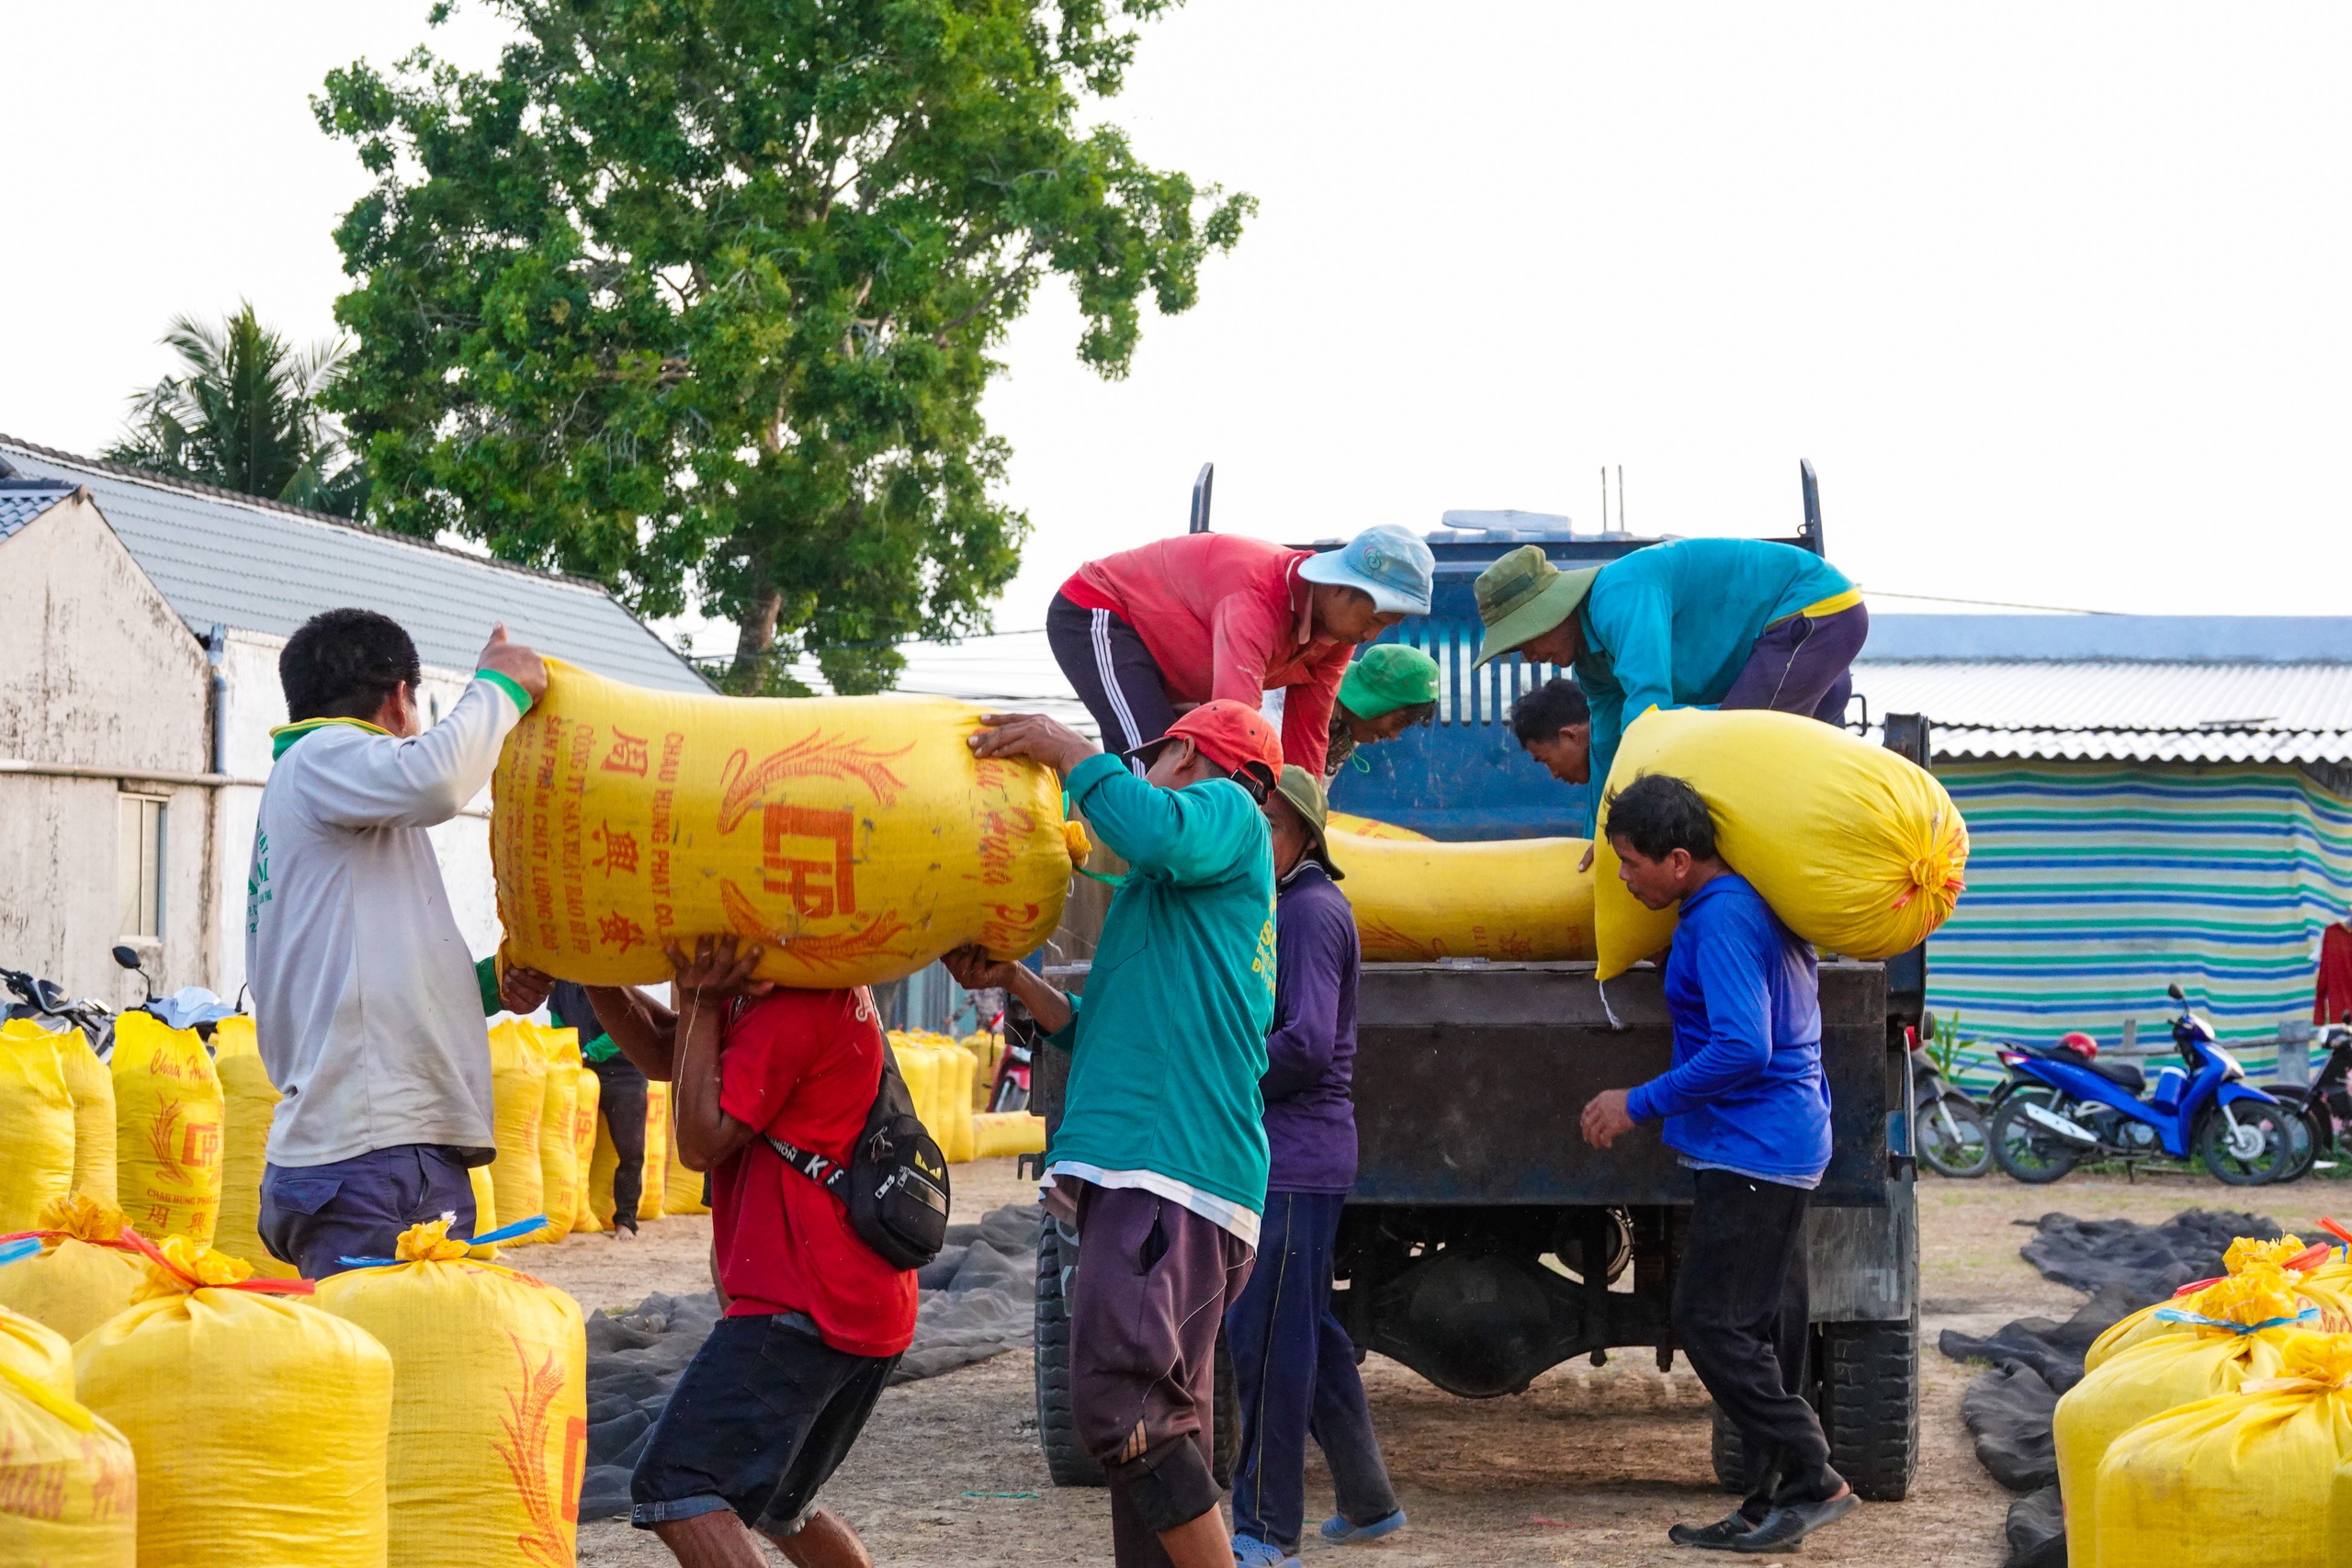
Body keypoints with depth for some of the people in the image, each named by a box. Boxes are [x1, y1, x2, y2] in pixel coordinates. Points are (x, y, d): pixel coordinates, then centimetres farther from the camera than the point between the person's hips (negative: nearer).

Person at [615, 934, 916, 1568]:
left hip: (803, 1302, -11)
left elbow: (702, 1141, -17)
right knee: (775, 1503, 25)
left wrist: (698, 1002, -14)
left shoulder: (795, 1009, -17)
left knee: (671, 1490, -17)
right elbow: (662, 1057, 17)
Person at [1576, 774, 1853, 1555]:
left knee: (1711, 1322, -8)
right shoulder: (1758, 905, 12)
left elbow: (1742, 1050, -26)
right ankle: (1771, 1503, 14)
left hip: (1752, 1154, -10)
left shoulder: (1720, 921, -18)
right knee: (1763, 1329, 11)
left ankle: (1812, 1479, -7)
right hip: (1783, 1149, 10)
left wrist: (1639, 1104, -18)